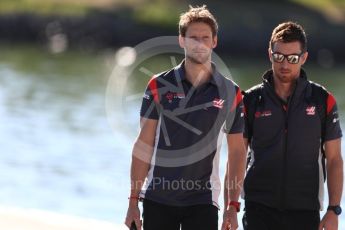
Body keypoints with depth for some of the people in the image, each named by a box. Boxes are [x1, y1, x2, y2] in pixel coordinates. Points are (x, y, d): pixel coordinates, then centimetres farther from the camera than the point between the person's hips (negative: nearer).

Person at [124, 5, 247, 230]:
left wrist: (233, 205, 0)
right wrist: (134, 199, -2)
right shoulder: (159, 86, 2)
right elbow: (144, 144, 2)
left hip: (203, 202, 0)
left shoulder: (230, 93, 3)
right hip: (157, 198, 0)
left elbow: (237, 152, 6)